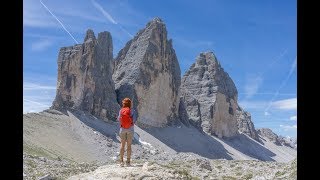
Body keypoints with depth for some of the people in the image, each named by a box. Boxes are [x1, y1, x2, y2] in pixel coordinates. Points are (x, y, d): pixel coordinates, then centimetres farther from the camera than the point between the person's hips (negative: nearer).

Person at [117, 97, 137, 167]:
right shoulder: (132, 111, -8)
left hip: (122, 129, 2)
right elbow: (134, 120, -12)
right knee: (129, 145, 4)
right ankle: (128, 162, 4)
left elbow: (119, 119, 4)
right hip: (130, 129, -2)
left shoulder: (121, 111, -3)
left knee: (122, 144, 11)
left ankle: (121, 161, 7)